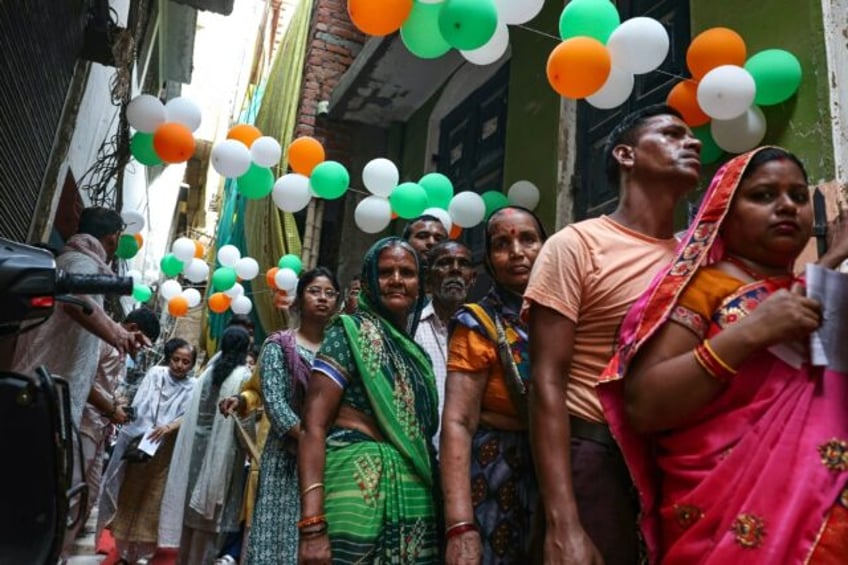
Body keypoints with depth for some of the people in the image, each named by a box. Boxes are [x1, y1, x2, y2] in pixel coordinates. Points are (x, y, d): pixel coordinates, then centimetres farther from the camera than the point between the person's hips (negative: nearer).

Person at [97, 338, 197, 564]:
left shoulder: (193, 388, -4)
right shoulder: (155, 373, 0)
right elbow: (139, 405, 0)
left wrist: (170, 427, -34)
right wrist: (140, 437, -9)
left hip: (164, 452, -1)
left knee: (152, 498, 5)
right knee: (130, 494, 10)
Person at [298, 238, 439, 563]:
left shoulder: (418, 355, 15)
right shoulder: (349, 333, -4)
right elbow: (313, 427, -12)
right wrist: (312, 524, -21)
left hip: (415, 504, 7)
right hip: (358, 494, -6)